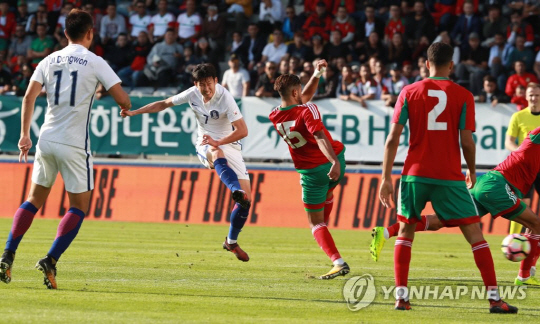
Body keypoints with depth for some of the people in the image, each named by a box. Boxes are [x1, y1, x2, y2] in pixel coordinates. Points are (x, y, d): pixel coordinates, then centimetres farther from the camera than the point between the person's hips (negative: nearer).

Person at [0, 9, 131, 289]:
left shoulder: (50, 60, 8)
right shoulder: (95, 63, -4)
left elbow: (29, 97, 1)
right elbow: (123, 100, -7)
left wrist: (25, 135, 6)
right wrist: (126, 108, 16)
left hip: (46, 140, 5)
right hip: (73, 144, -5)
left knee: (34, 200, 18)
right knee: (79, 206, 5)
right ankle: (50, 260, -10)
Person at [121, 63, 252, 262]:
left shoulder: (225, 98, -18)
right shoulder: (192, 94, -6)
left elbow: (242, 131, -22)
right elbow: (164, 104, 10)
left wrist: (217, 142, -32)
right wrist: (134, 112, 7)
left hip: (229, 145, -1)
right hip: (206, 145, 1)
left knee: (246, 199, -10)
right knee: (218, 155, -41)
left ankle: (232, 241, 11)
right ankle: (236, 190, -67)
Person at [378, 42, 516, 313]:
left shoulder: (409, 92, 3)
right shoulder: (463, 96, 0)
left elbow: (393, 138, -1)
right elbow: (466, 141, -4)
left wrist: (386, 178, 2)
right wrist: (472, 172, 14)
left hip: (414, 174, 1)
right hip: (449, 177, -1)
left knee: (405, 231, 17)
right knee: (474, 234, 3)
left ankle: (401, 296, 6)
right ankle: (494, 298, -4)